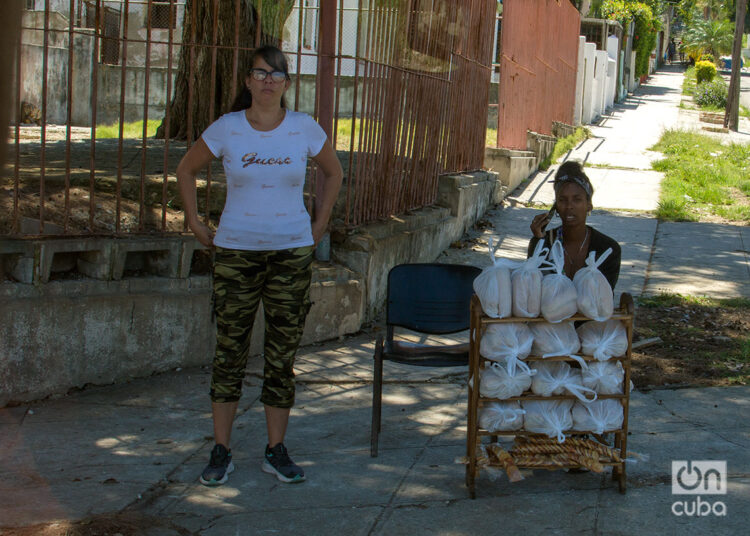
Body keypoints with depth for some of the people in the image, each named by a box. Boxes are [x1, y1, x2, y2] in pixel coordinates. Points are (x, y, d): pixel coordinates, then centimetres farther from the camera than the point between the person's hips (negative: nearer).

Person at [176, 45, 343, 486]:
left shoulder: (305, 129, 0)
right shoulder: (226, 129, -2)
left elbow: (334, 173, 17)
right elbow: (186, 170, 13)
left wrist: (319, 224, 11)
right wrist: (196, 223, 8)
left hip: (292, 252, 1)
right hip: (236, 252, -1)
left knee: (283, 354, 5)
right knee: (230, 350, 2)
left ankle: (277, 451, 16)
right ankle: (221, 452, 11)